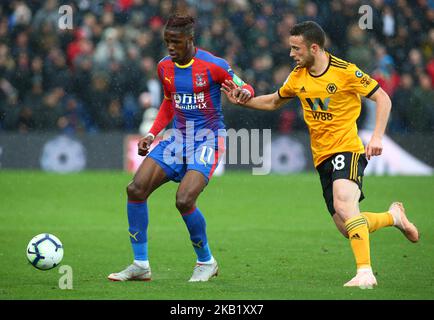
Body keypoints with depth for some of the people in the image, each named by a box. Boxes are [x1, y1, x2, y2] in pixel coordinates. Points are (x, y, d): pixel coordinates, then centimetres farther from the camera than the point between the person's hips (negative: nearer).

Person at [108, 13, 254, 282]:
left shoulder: (213, 65, -13)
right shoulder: (165, 67, 6)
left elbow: (245, 88, -3)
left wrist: (244, 92, -28)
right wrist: (152, 134, 11)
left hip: (208, 140, -6)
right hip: (179, 137, 6)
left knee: (184, 201, -23)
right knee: (136, 189, -9)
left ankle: (207, 262, 2)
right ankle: (141, 265, 0)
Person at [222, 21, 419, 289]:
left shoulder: (345, 72, -11)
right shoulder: (298, 76, 8)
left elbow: (383, 99, -5)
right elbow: (274, 102, 25)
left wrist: (377, 137, -16)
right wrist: (244, 100, 10)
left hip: (347, 148, -6)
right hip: (322, 156, 6)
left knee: (344, 204, -32)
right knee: (346, 228, 2)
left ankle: (365, 272, -33)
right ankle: (394, 216, 30)